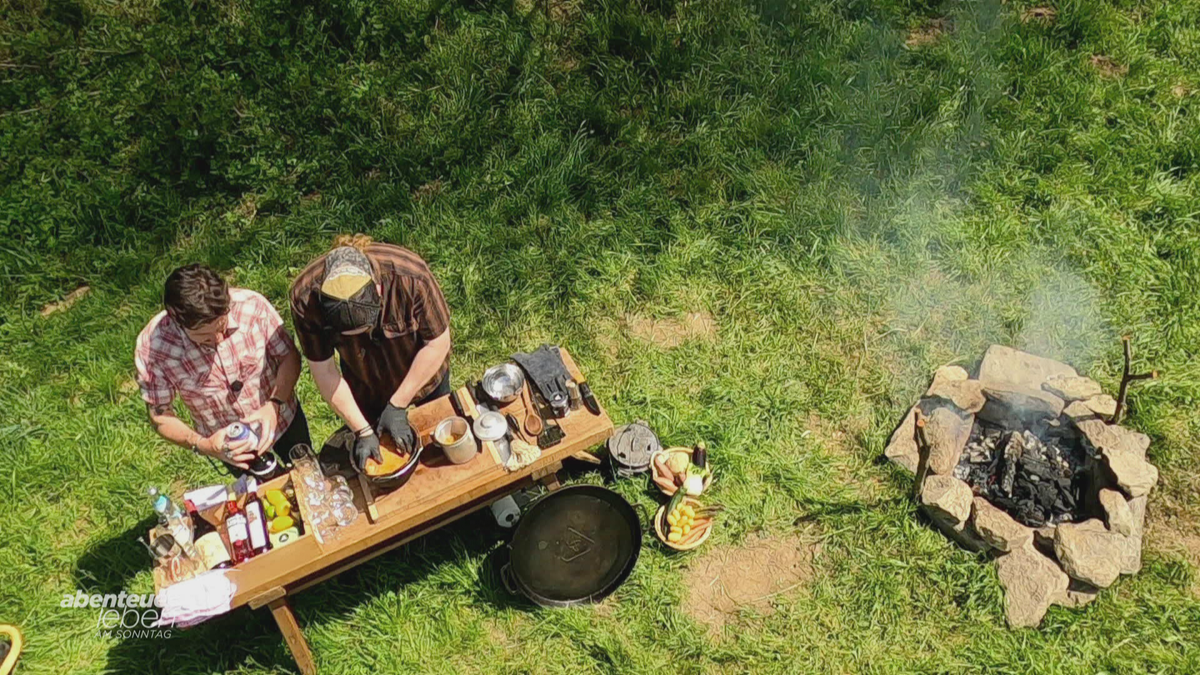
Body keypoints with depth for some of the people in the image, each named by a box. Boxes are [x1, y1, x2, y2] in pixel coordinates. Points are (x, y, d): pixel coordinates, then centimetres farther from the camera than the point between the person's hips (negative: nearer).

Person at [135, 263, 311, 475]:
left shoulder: (252, 306, -33)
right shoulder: (151, 347, -31)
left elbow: (290, 356, -17)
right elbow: (160, 417, -19)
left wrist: (274, 405, -33)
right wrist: (202, 445, -37)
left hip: (282, 418, 1)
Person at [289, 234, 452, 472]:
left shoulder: (410, 276, -40)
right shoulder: (305, 297, -34)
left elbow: (438, 343, -26)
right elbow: (324, 371, -22)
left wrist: (397, 406, -22)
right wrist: (362, 431, -20)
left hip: (425, 375, -1)